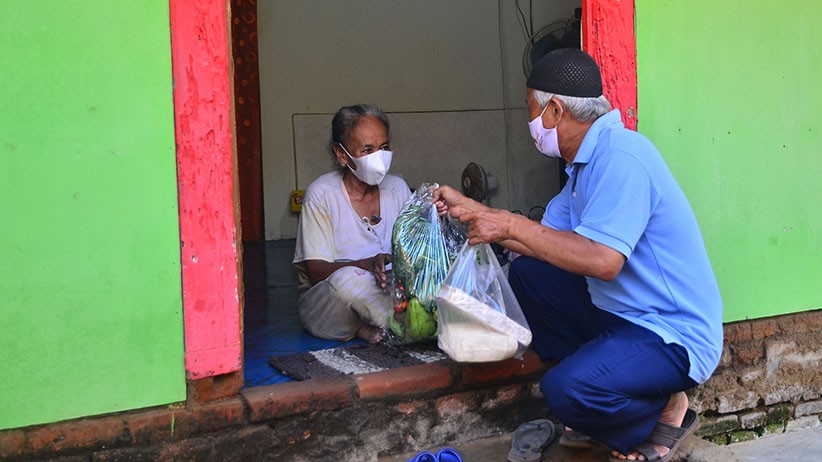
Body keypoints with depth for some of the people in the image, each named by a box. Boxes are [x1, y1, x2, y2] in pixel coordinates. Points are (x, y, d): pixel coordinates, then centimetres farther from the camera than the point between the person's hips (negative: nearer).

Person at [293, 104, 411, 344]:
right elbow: (316, 272, -14)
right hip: (325, 302, -4)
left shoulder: (397, 188, 6)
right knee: (348, 278, -38)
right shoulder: (321, 194, -9)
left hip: (387, 293, 4)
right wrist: (369, 265, -32)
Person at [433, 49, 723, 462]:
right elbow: (546, 241, 11)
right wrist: (471, 209, 11)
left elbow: (602, 260, -31)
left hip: (674, 334, -10)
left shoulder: (620, 157, -22)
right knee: (526, 274, 8)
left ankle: (666, 409, 2)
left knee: (567, 389, -30)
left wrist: (511, 225, -24)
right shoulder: (586, 161, 11)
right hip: (620, 313, 10)